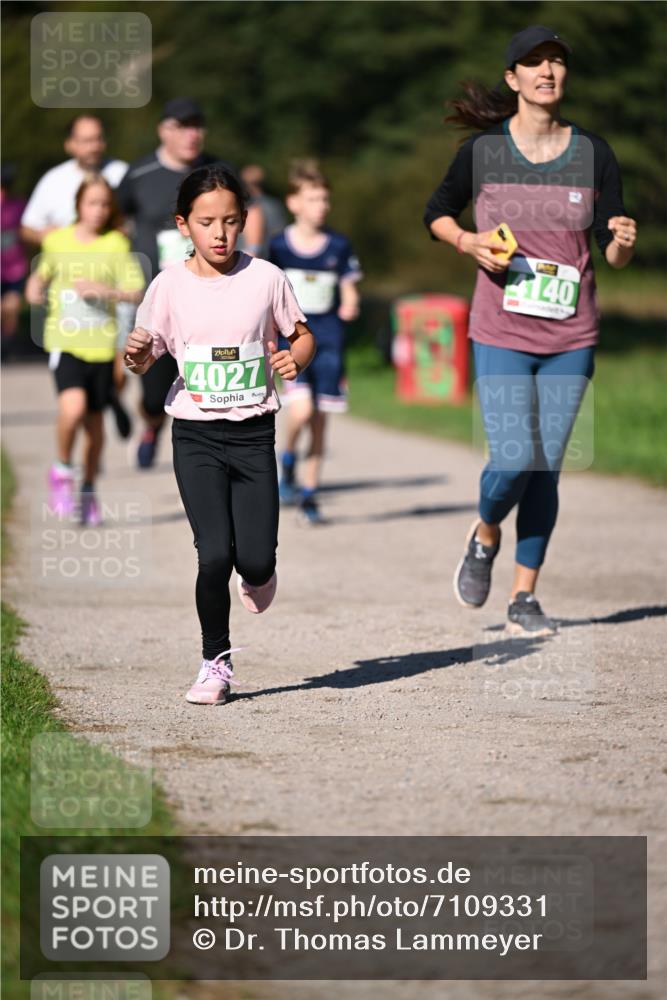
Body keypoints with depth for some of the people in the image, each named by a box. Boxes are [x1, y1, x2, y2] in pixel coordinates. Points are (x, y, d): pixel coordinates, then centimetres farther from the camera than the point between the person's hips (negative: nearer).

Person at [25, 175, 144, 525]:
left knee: (94, 419, 8)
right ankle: (62, 470, 2)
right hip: (65, 341, -1)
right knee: (73, 405, -23)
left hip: (101, 343, 1)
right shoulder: (57, 241, 2)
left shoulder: (115, 244, -1)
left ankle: (89, 490, 28)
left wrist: (104, 290, -20)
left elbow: (136, 292, -5)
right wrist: (35, 288, 4)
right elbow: (43, 271, 23)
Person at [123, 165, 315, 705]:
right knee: (214, 554, -12)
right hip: (196, 436, 0)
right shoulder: (171, 284, -3)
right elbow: (145, 359, 4)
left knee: (255, 560, -6)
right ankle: (216, 661, 8)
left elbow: (302, 334, 10)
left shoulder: (265, 277, -2)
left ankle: (259, 574, 34)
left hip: (253, 434, 0)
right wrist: (137, 355, -19)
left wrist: (295, 358, -12)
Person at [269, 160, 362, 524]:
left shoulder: (339, 247, 2)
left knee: (319, 421, 4)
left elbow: (349, 294, 7)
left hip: (329, 340, 2)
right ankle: (287, 463, 8)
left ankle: (309, 494, 16)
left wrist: (350, 307, -15)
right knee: (301, 409, -21)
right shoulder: (279, 246, 0)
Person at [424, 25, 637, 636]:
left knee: (547, 469, 5)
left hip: (572, 337, 2)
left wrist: (624, 242, -21)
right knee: (513, 461, -13)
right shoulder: (483, 149, -4)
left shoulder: (594, 153, 0)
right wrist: (467, 241, -9)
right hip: (502, 333, -2)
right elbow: (438, 212, 11)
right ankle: (485, 537, 21)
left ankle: (524, 598, 17)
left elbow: (614, 254, 2)